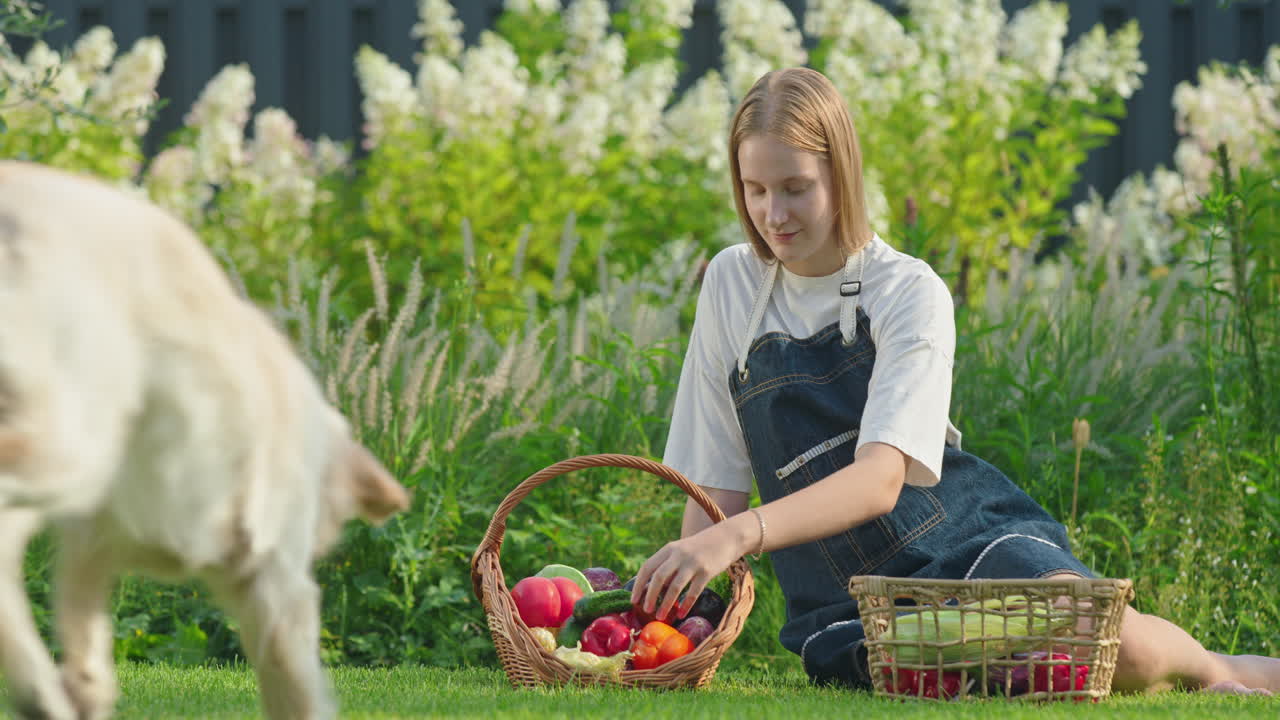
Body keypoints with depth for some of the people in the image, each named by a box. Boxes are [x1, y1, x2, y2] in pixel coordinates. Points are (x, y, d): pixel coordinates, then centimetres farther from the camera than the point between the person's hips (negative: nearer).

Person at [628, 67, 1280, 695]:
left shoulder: (911, 292, -6)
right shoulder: (731, 285, 8)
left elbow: (880, 480, -21)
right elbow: (717, 479, 12)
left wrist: (739, 534, -35)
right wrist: (690, 605, -2)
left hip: (964, 537, -2)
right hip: (843, 599, 3)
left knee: (1108, 641, -34)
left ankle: (1209, 668, 2)